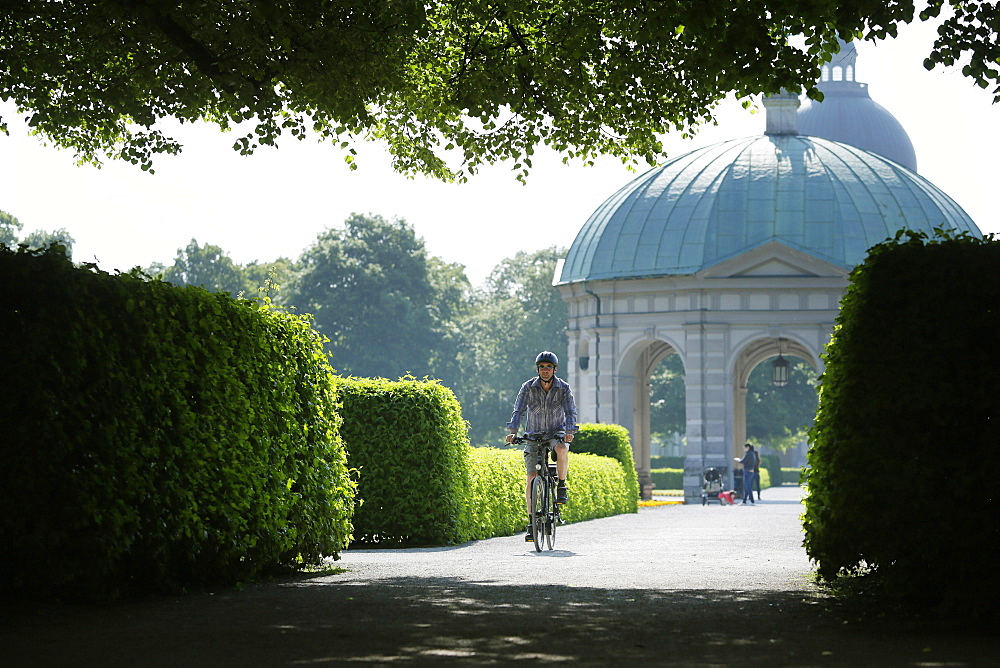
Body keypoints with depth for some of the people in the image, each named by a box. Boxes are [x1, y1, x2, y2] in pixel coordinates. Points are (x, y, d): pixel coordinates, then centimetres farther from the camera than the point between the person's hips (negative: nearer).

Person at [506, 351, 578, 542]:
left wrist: (569, 432, -32)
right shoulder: (528, 387, -5)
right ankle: (531, 522, -2)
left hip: (556, 433, -1)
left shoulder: (564, 388, -6)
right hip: (534, 437, 1)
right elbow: (518, 411, -11)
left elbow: (570, 412, -14)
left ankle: (562, 486, -15)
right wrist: (512, 432, -27)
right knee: (531, 478, -9)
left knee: (561, 449, -38)